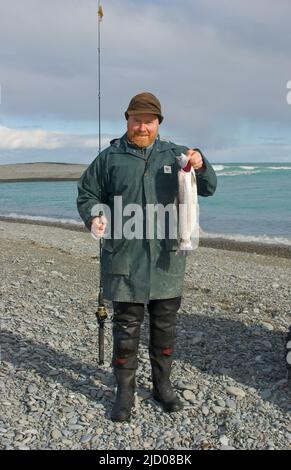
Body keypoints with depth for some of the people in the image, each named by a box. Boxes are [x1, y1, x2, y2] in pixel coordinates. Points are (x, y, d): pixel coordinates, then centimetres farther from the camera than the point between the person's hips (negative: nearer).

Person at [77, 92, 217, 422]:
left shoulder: (174, 155, 7)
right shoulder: (109, 158, 2)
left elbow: (208, 188, 7)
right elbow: (87, 194, 8)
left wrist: (201, 165, -15)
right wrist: (93, 218, -14)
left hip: (166, 261, 2)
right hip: (124, 260, -2)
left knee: (164, 327, 14)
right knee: (126, 329, 6)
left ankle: (162, 385, 32)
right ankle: (124, 392, 22)